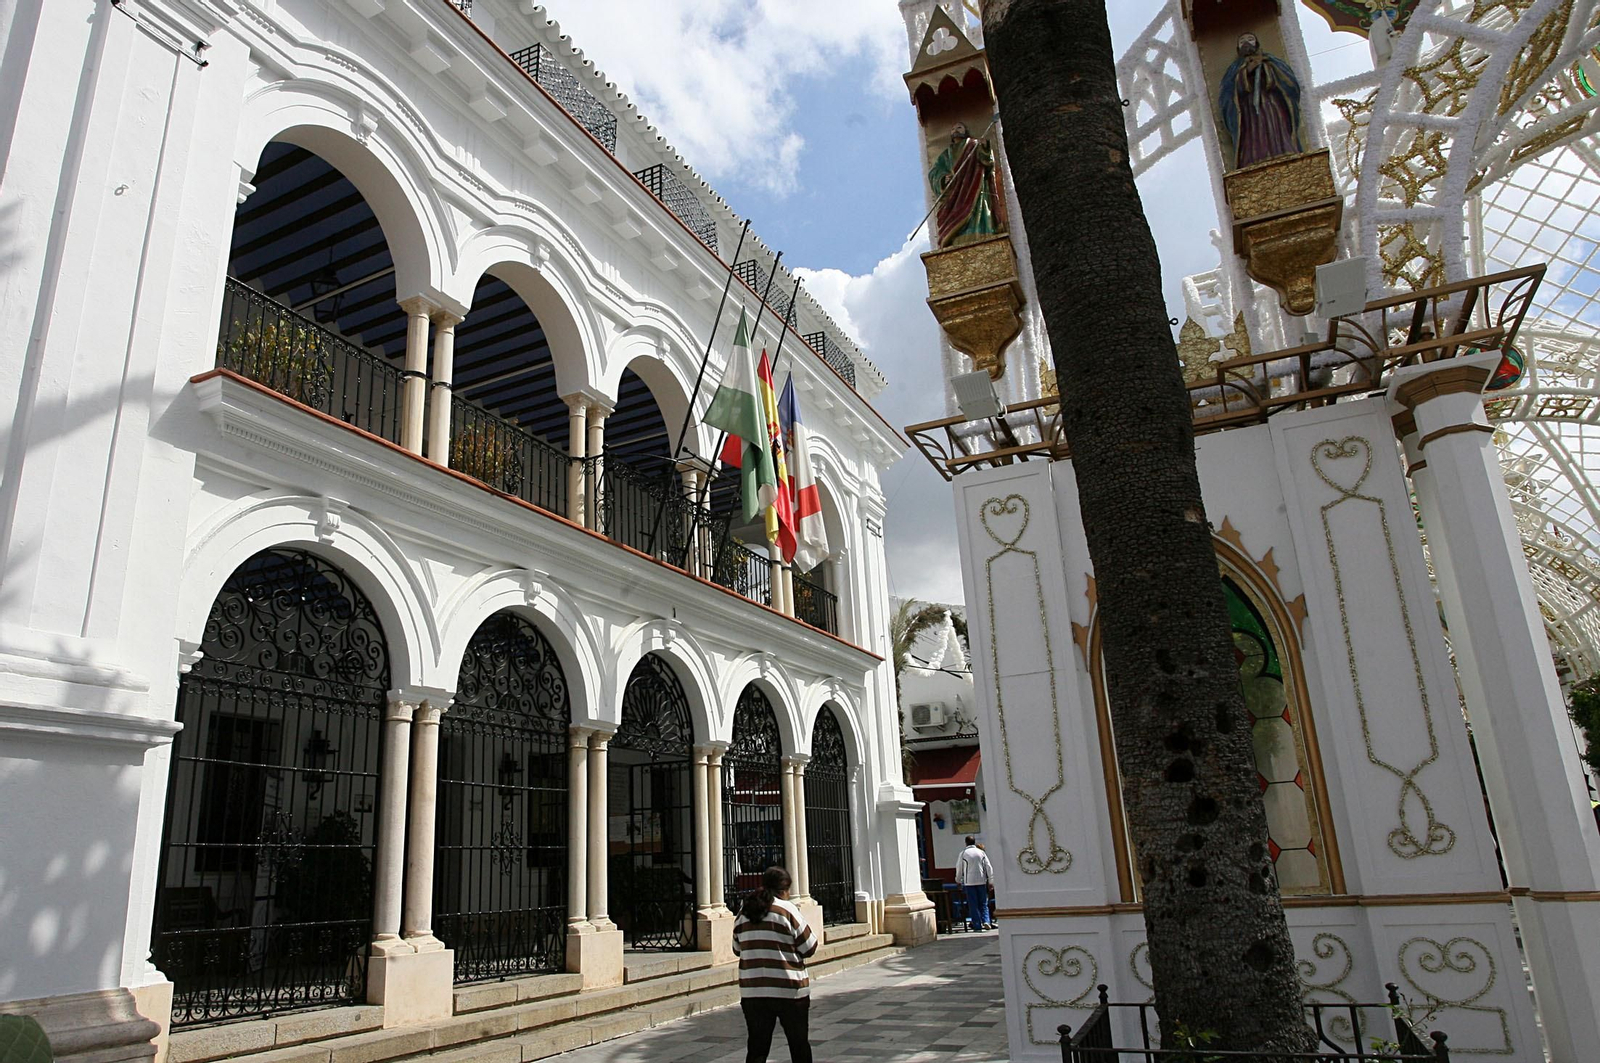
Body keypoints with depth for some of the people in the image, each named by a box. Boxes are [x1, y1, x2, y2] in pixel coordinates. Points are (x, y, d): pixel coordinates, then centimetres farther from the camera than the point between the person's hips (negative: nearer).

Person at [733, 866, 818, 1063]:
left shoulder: (744, 912, 5)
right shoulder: (787, 910, -10)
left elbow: (737, 949, 15)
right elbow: (809, 948, -5)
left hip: (752, 991, 4)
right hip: (789, 990, -4)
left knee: (757, 1047, 9)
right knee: (799, 1045, 13)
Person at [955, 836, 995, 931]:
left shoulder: (963, 853, -1)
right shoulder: (981, 852, 4)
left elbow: (959, 869, 6)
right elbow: (989, 867, 3)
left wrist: (958, 880, 21)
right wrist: (990, 881, 8)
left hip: (969, 882, -2)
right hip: (981, 881, 2)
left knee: (973, 905, 3)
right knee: (983, 904, 10)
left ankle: (977, 925, 1)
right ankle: (986, 921, -7)